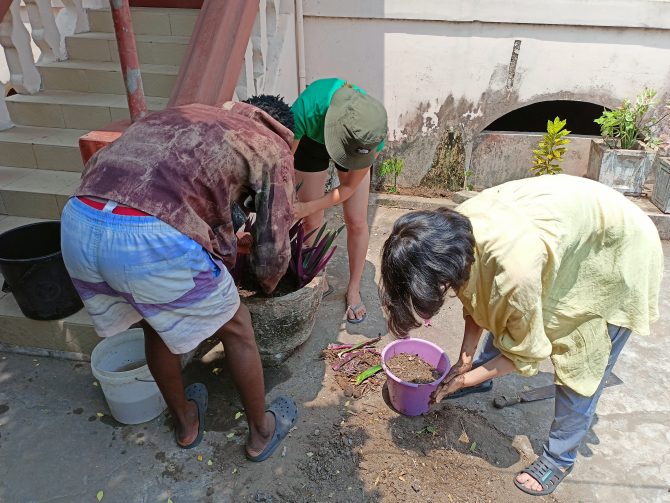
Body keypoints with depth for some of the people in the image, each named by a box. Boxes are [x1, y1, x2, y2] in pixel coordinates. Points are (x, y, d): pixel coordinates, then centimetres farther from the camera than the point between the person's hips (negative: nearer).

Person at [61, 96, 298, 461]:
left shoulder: (182, 114, 33)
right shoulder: (273, 146, 16)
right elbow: (272, 244, 16)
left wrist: (225, 271, 49)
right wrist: (268, 286, 38)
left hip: (78, 224, 7)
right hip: (152, 239, -7)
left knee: (158, 324, 31)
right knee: (235, 330, 20)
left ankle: (185, 423, 52)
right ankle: (261, 432, 42)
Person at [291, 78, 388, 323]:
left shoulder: (374, 130, -37)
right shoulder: (308, 107, -44)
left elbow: (349, 188, -24)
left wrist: (306, 207, -31)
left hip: (357, 140, 0)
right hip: (311, 140, 0)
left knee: (356, 221, -4)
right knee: (312, 223, 1)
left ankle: (354, 289, 16)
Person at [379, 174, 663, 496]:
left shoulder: (513, 268, -42)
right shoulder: (453, 229, -21)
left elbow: (525, 351, -22)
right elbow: (476, 298, -1)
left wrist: (463, 381, -11)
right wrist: (464, 362, 0)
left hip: (619, 250, -6)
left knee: (581, 370, 1)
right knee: (500, 315, 15)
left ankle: (561, 457, 24)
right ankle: (480, 380, 41)